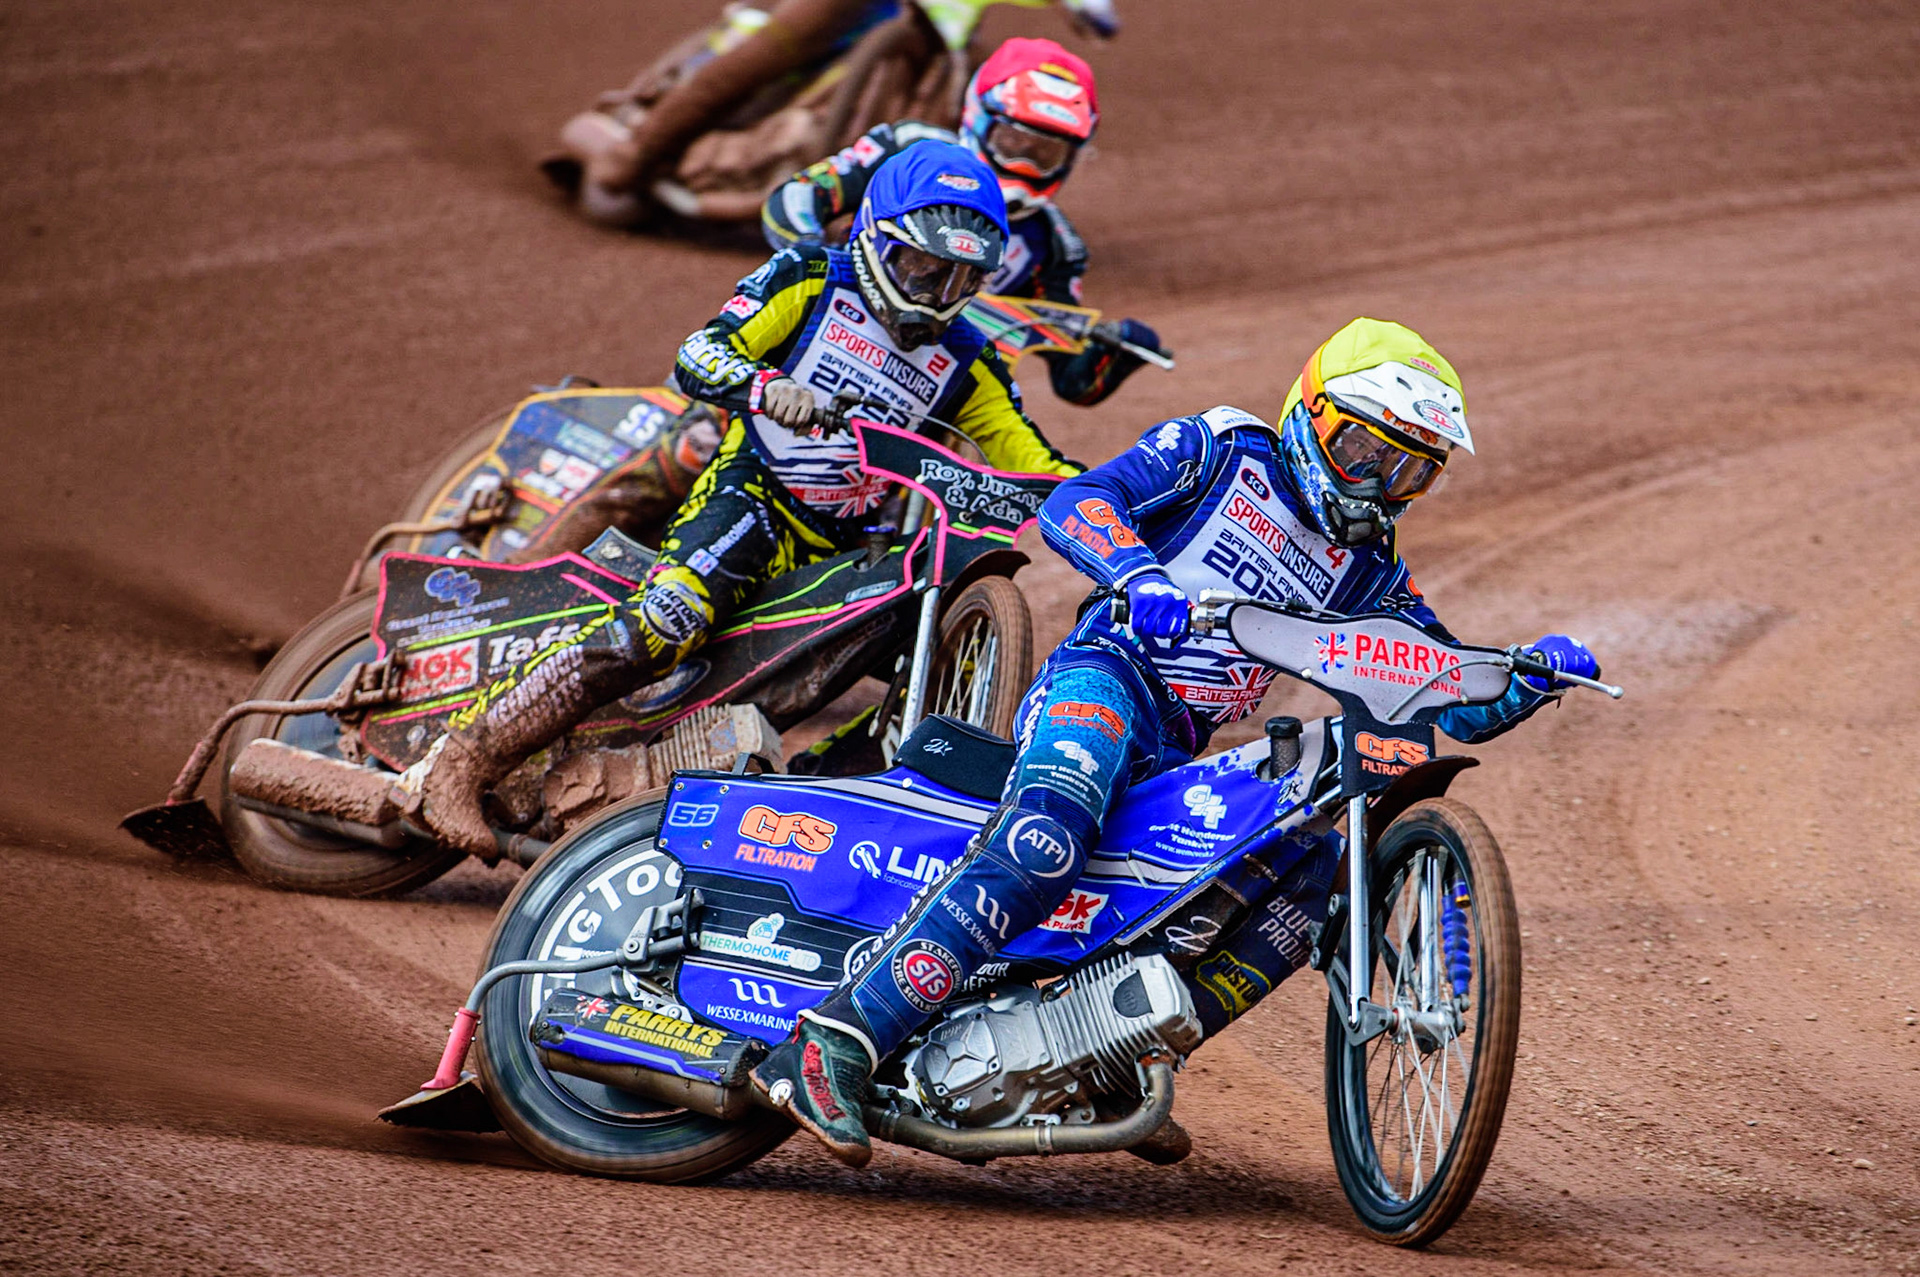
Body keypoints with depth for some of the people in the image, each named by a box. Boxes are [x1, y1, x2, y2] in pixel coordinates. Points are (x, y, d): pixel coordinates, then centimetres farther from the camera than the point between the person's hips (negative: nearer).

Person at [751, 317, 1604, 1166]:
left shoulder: (1367, 571, 21)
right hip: (1101, 680, -7)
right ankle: (833, 1049, -42)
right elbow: (1073, 505, -11)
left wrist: (1536, 674, -1)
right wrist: (1143, 578, -31)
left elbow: (1460, 707, 21)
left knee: (1315, 861, -15)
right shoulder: (1218, 451, 5)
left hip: (1181, 763, 7)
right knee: (1046, 842, -34)